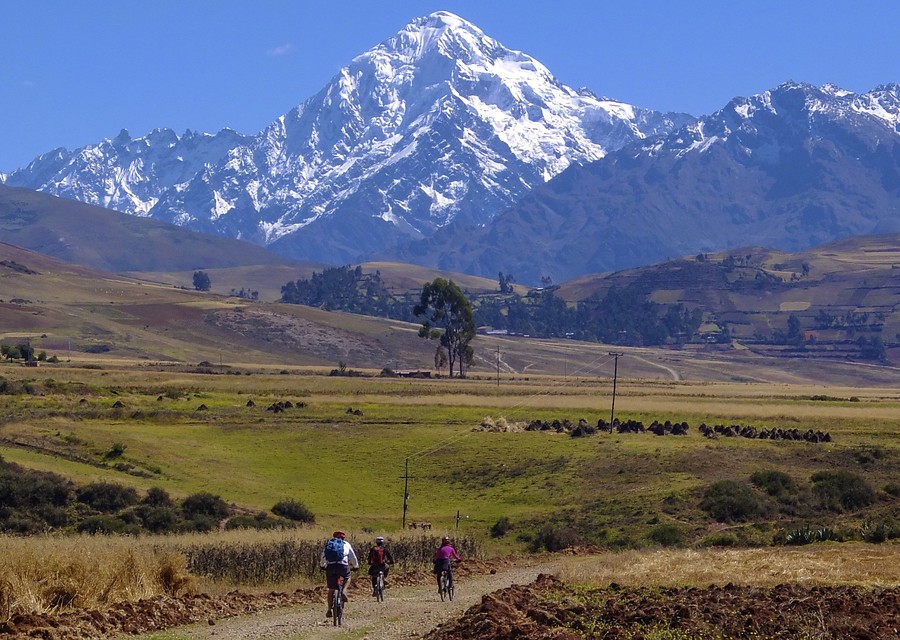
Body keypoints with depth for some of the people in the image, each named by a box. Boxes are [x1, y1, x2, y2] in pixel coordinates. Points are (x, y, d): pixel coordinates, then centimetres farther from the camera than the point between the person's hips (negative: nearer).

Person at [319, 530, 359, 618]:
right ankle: (344, 591, 4)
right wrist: (356, 566, 44)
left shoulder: (328, 544, 24)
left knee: (331, 590, 11)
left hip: (330, 567, 1)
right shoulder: (346, 544, 20)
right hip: (343, 566, -1)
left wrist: (322, 566, 46)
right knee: (347, 578, 31)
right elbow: (353, 557, 27)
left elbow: (322, 558, 28)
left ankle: (329, 610, 10)